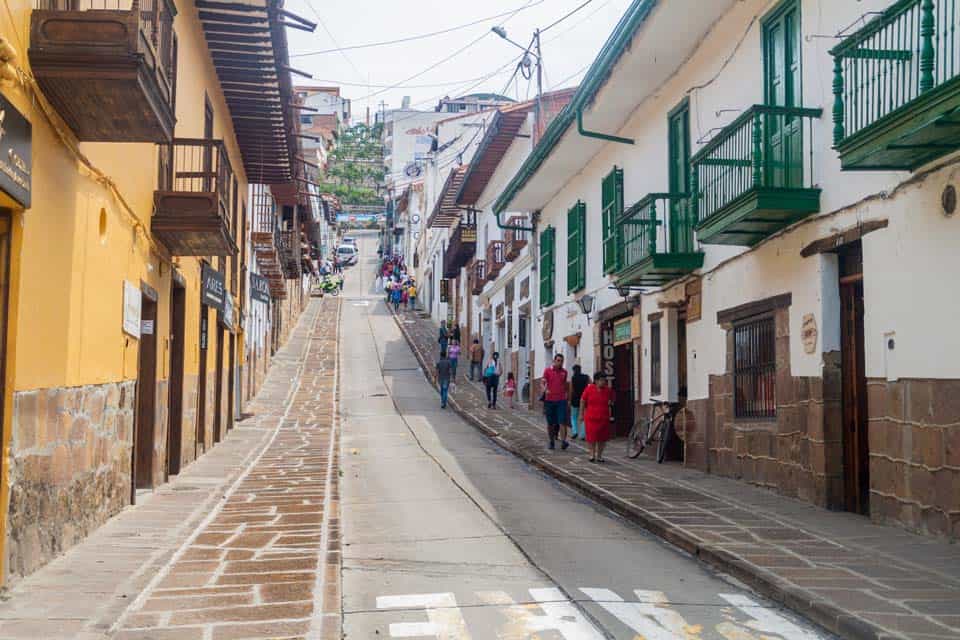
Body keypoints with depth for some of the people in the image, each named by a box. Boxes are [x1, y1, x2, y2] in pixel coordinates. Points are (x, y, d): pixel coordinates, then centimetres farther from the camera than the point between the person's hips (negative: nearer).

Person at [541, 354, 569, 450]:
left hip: (561, 400, 1)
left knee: (562, 422, -11)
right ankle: (551, 441, 20)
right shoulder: (547, 370, 1)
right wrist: (545, 390, -22)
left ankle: (563, 441, -16)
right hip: (549, 400, 0)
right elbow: (542, 383, -3)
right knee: (550, 423, 8)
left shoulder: (564, 372, 8)